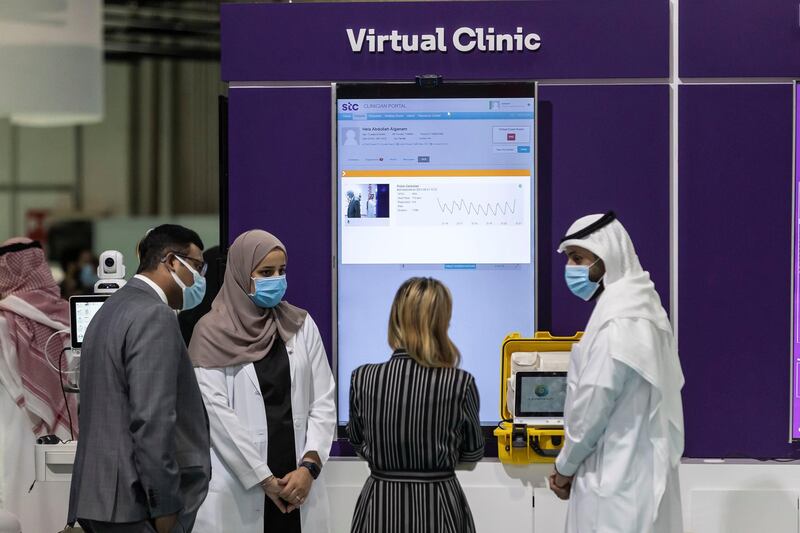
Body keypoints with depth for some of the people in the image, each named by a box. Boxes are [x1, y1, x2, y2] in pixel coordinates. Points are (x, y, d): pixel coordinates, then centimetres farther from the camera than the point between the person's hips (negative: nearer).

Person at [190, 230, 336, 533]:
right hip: (237, 490, -3)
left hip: (298, 485, 3)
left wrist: (309, 466, -8)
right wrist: (264, 480, -9)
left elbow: (323, 403, 5)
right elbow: (217, 413, -7)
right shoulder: (213, 332, -2)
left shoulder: (301, 326, 9)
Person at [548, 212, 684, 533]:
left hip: (616, 474, -9)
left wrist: (564, 467, -6)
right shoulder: (637, 304, 13)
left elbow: (595, 401, -19)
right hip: (636, 467, 9)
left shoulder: (618, 320, -18)